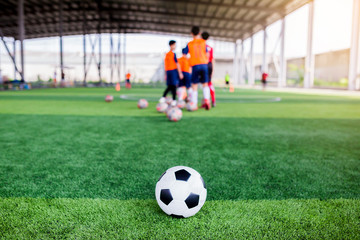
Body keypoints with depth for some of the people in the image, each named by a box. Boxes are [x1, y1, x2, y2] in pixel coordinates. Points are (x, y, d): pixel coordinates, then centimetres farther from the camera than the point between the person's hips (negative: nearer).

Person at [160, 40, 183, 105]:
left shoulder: (166, 54, 13)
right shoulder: (173, 54, -8)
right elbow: (177, 64, -11)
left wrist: (166, 74, 20)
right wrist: (180, 73, -10)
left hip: (168, 71, 6)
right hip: (174, 71, -6)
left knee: (169, 86, 12)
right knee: (174, 86, -2)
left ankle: (163, 97, 0)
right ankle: (174, 101, -1)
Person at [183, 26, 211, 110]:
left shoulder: (189, 44, 3)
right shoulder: (203, 42, 5)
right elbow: (207, 54, 5)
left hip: (195, 66, -1)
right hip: (204, 64, 1)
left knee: (194, 86, 3)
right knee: (205, 84, 10)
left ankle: (193, 104, -1)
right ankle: (207, 100, -6)